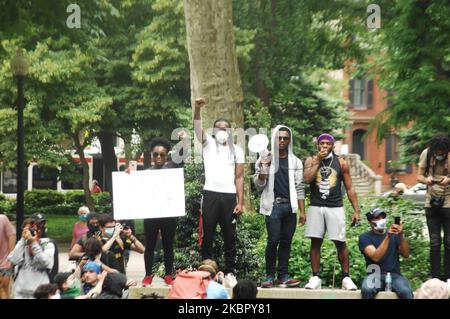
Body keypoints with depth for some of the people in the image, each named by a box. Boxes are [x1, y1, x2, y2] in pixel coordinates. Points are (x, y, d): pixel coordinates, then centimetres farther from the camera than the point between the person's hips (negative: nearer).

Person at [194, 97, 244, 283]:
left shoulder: (237, 150, 12)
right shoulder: (208, 143, 9)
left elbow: (239, 177, 8)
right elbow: (197, 127, -9)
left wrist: (240, 202, 0)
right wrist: (197, 108, -28)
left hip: (230, 197, 1)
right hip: (211, 194, -1)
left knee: (230, 237, 5)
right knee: (207, 236, 1)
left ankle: (230, 272, 11)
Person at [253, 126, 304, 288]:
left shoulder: (295, 161, 11)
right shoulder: (265, 159, 6)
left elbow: (299, 188, 10)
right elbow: (258, 185, 3)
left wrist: (302, 211, 3)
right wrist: (263, 168, -14)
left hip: (290, 206, 3)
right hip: (273, 206, -3)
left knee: (286, 241, 3)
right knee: (273, 240, -10)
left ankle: (283, 276, 7)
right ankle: (269, 276, -4)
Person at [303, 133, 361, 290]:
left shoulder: (341, 163, 6)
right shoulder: (311, 161, 6)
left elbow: (349, 189, 5)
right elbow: (307, 179, -14)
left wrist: (356, 210, -1)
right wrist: (318, 161, -10)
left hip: (335, 207, -1)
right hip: (316, 207, 1)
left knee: (340, 243, -2)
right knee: (315, 242, 1)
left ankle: (346, 278, 5)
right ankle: (315, 277, 8)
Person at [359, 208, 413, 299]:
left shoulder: (394, 234, 13)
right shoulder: (364, 237, 1)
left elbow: (406, 254, 0)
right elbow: (375, 257, -15)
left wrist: (401, 235, -15)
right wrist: (388, 237, -23)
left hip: (394, 275, 2)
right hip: (375, 275, -2)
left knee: (406, 292, -31)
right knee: (367, 290, -36)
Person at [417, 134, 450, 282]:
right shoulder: (426, 153, -8)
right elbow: (419, 176, 0)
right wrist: (426, 179, -23)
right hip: (431, 203, 1)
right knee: (434, 242, 6)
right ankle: (435, 277, 13)